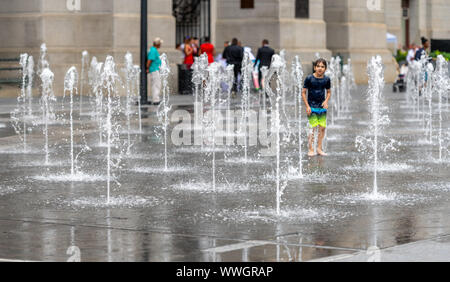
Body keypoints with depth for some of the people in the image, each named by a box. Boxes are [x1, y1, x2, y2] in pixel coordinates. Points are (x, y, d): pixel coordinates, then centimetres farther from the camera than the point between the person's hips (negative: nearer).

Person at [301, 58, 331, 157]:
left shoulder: (326, 79, 2)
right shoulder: (309, 78, -8)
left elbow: (328, 92, 15)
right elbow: (303, 92, -3)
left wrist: (326, 101, -4)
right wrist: (307, 106, -9)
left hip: (322, 107, 4)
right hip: (312, 107, -4)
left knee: (322, 127, 2)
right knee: (312, 128, -7)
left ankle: (319, 148, 14)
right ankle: (311, 149, 1)